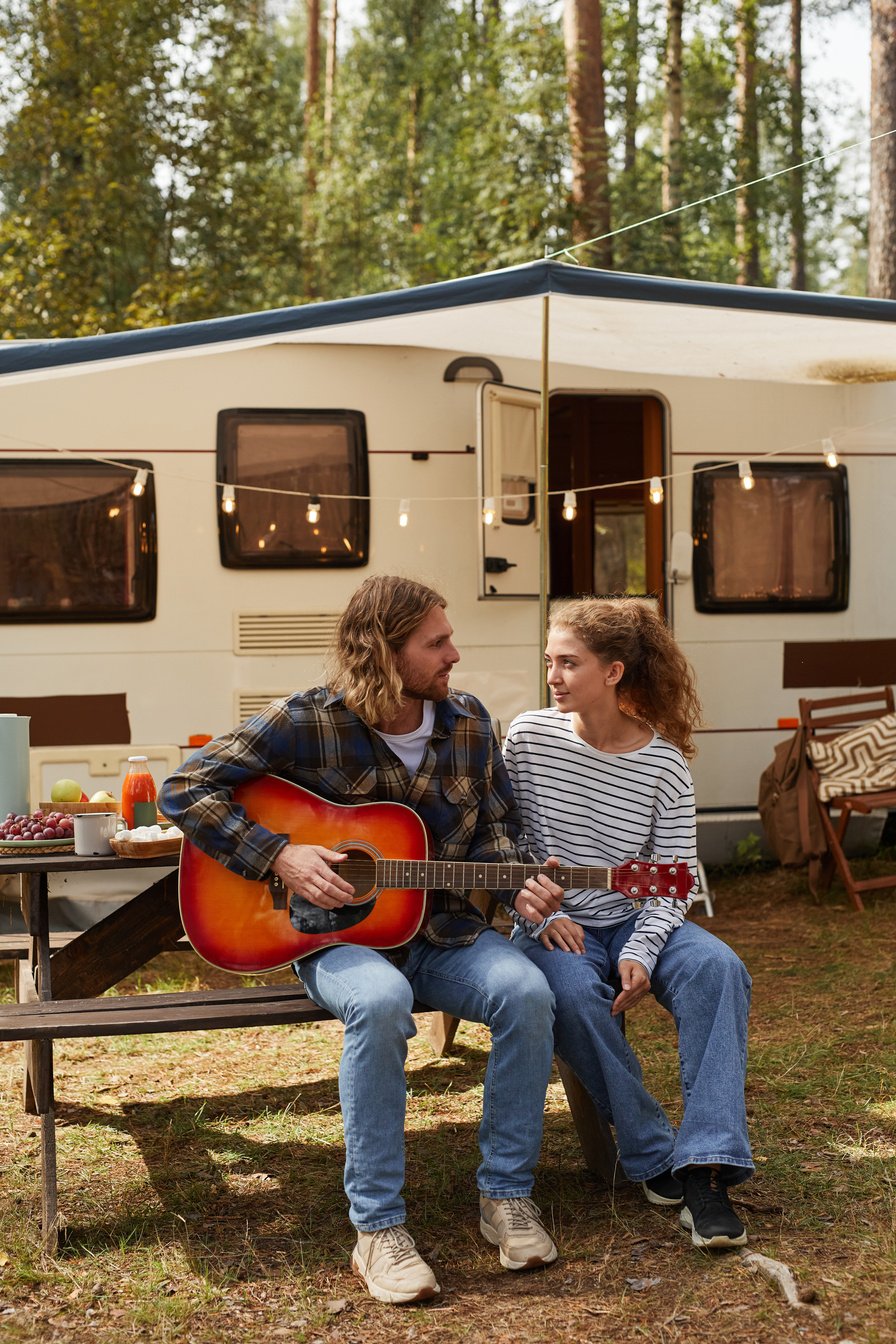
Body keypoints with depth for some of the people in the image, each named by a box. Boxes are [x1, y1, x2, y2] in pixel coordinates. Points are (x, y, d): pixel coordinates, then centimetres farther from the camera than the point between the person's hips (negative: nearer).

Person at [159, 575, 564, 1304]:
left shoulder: (467, 721, 5)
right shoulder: (309, 722, -10)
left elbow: (494, 828, 12)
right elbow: (186, 788, -9)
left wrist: (519, 884, -10)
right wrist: (280, 855, -18)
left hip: (442, 931, 4)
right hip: (338, 933, -4)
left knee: (527, 992, -26)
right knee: (380, 1003, -38)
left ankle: (507, 1195, -8)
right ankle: (378, 1229, -25)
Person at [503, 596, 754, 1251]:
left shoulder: (664, 762, -4)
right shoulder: (530, 736, -3)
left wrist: (641, 953, -19)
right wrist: (539, 915, -11)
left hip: (637, 922, 1)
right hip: (555, 924, -1)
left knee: (719, 969, -29)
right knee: (575, 992, -36)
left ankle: (706, 1166, -30)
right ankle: (654, 1157, -18)